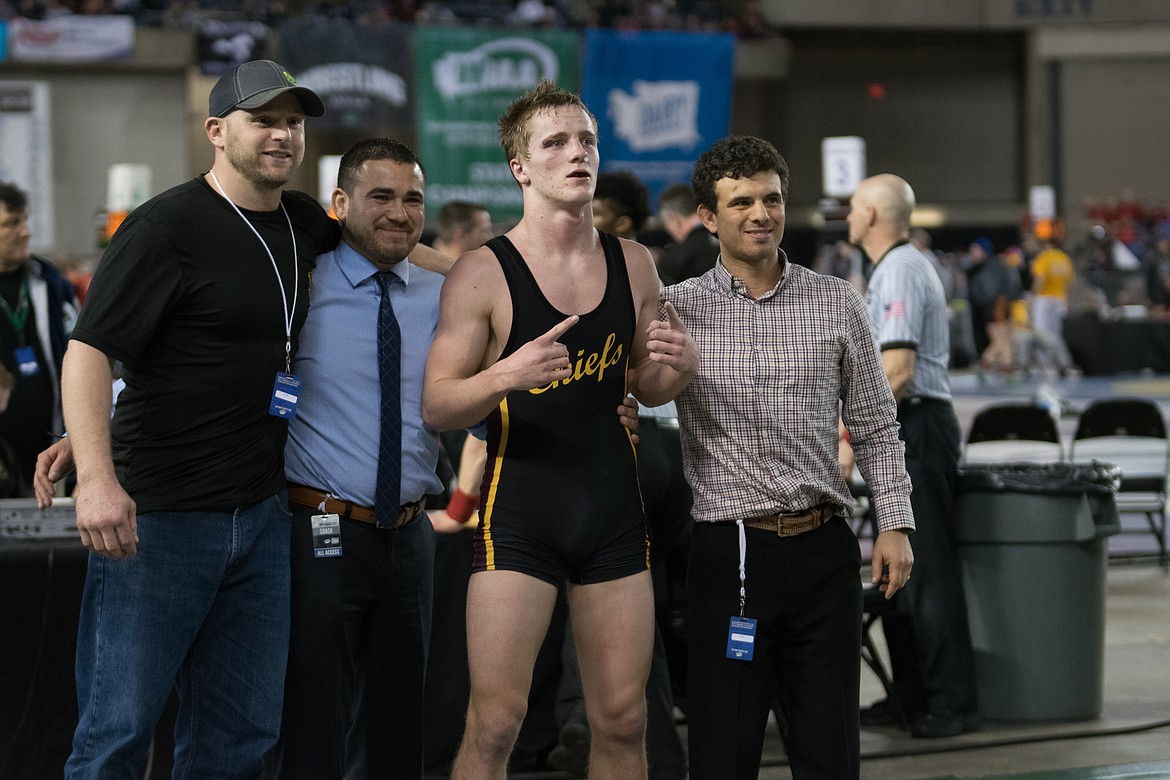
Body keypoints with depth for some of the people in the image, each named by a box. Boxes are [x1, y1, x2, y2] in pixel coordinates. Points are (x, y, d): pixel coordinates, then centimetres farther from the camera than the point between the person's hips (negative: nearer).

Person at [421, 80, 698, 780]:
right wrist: (504, 377, -27)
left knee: (622, 721, 6)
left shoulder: (634, 264, 7)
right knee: (495, 722, -10)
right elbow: (436, 407, -8)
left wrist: (681, 365, -4)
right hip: (519, 512, -4)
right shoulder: (484, 274, -7)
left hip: (615, 511, 4)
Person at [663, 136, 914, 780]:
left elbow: (875, 424, 12)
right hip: (728, 552, -2)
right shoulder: (678, 309, 1)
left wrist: (894, 523, 4)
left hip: (823, 551, 2)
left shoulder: (836, 304, 7)